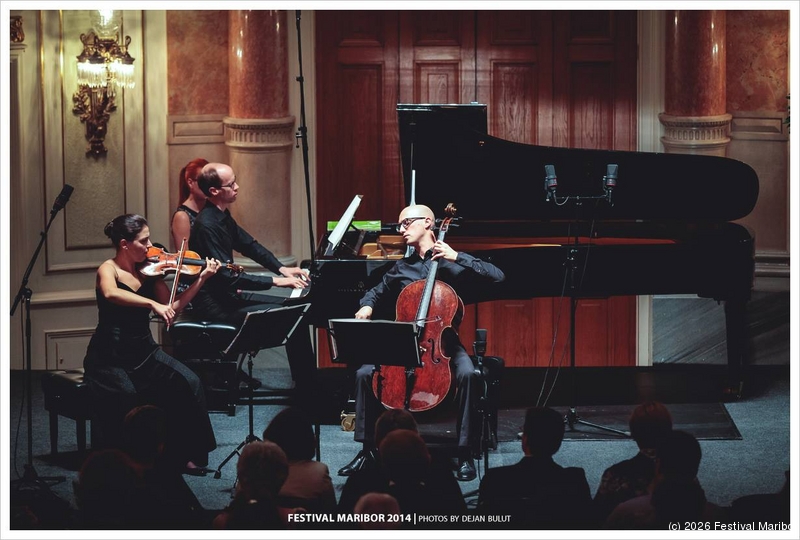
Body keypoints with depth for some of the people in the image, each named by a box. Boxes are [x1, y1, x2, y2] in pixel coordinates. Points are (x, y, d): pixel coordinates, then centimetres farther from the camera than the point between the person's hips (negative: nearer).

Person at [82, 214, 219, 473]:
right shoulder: (108, 269, -10)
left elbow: (172, 306, 2)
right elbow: (110, 294, -34)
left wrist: (202, 278, -6)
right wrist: (152, 304, -44)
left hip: (144, 352, 5)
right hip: (110, 357, -5)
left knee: (188, 383, -16)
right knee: (126, 396, -33)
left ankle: (187, 453, -5)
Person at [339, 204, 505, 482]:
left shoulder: (452, 264, 1)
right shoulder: (402, 269, 14)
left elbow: (497, 276, -11)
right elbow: (377, 292, 30)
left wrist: (457, 257, -18)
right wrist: (367, 306, 5)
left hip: (443, 342, -4)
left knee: (467, 373, -34)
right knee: (365, 373, -19)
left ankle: (465, 453, -26)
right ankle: (367, 447, -8)